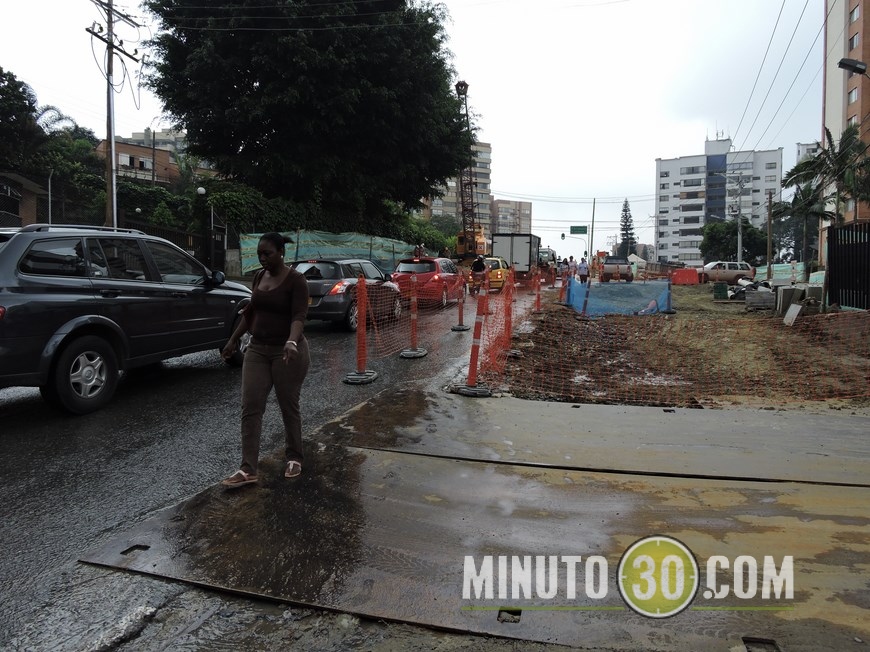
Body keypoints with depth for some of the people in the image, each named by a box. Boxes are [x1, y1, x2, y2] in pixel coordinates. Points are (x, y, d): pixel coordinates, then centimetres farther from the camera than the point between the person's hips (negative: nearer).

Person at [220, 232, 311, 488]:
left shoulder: (296, 280, -11)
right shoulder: (259, 276, 10)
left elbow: (299, 315, -23)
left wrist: (291, 342, -40)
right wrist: (233, 340, 21)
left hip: (287, 351, -6)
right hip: (257, 349, 6)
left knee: (289, 407, 5)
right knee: (250, 407, -2)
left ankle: (295, 458, 24)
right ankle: (248, 469, 1)